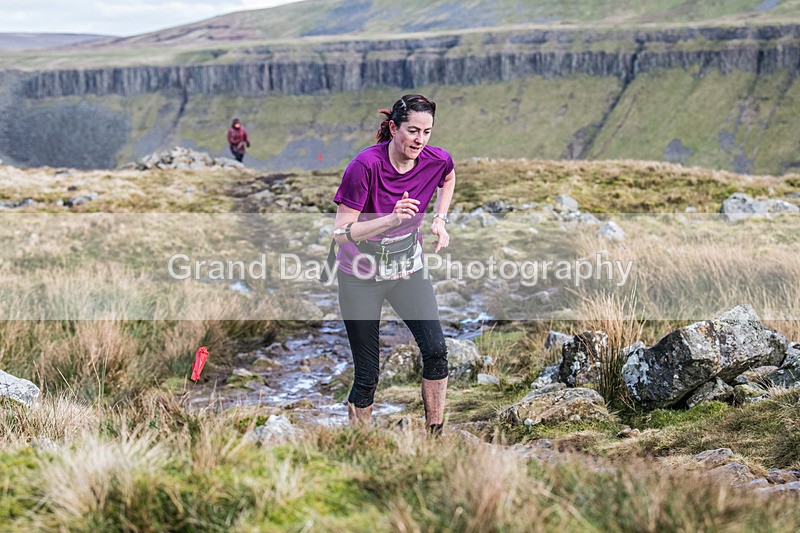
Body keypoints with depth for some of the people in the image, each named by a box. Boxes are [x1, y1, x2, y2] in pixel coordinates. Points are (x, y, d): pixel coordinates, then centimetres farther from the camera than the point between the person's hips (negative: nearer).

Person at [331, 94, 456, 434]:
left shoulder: (436, 161, -11)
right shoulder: (365, 166, -24)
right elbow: (341, 233, -24)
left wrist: (440, 220, 5)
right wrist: (391, 219, -36)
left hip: (409, 269, 4)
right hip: (361, 277, -4)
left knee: (436, 350, -12)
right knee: (368, 374, 0)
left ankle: (435, 437, 3)